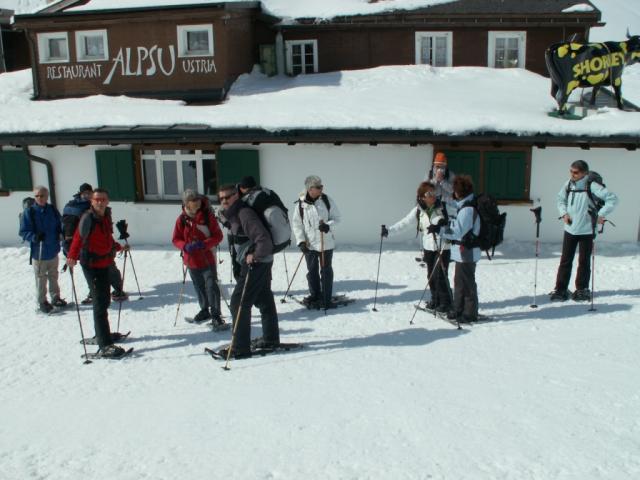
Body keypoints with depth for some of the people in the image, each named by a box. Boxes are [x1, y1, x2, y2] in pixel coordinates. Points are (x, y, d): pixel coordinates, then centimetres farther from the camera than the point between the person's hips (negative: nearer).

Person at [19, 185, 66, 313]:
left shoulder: (53, 210, 1)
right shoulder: (29, 212, -11)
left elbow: (59, 226, 13)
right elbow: (23, 232, -10)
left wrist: (60, 234, -7)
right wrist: (34, 237, -27)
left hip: (53, 250, 4)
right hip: (38, 252, -4)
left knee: (53, 276, 17)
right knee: (41, 279, 4)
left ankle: (55, 298, 31)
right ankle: (42, 301, 18)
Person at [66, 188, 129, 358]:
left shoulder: (106, 216, 6)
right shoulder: (88, 218, -17)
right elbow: (78, 238, -23)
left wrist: (119, 247, 29)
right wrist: (72, 257, -37)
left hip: (105, 263, 8)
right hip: (92, 265, -8)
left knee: (105, 300, 20)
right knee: (100, 304, -10)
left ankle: (102, 334, 38)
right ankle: (105, 345, -9)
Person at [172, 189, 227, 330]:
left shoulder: (208, 216, -10)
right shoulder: (182, 219, -3)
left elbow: (218, 236, -9)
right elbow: (176, 239, 2)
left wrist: (204, 244, -23)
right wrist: (185, 246, -18)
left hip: (208, 259, -3)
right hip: (191, 260, 4)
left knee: (211, 287, -10)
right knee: (199, 287, 18)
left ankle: (216, 316, -3)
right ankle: (204, 310, 38)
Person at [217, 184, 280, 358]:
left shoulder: (244, 214, -21)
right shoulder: (234, 214, 9)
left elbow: (264, 239, -28)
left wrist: (254, 255, -21)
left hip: (256, 263, -10)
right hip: (259, 262, 10)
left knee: (238, 303, -8)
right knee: (264, 300, 18)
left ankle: (241, 347, -3)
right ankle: (271, 339, 31)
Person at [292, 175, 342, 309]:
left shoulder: (326, 200, -5)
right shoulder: (301, 204, -6)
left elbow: (336, 217, 1)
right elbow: (297, 224, 0)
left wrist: (328, 225, -19)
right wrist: (301, 241, -8)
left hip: (326, 242, -1)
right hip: (309, 244, 1)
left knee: (326, 270, 4)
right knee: (312, 271, 11)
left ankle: (326, 299, 14)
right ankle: (315, 296, 28)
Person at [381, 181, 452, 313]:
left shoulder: (443, 207, -7)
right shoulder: (418, 210, 1)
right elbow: (404, 222, 2)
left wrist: (441, 226, -24)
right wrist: (389, 230, -7)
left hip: (443, 247, -3)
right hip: (428, 247, 4)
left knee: (441, 275, -6)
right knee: (431, 276, 9)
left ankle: (446, 303, 9)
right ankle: (435, 300, 27)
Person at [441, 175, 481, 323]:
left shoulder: (467, 209, -23)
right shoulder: (466, 205, 7)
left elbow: (457, 232, -24)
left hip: (466, 252, -10)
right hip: (463, 251, 10)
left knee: (467, 283, 1)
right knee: (459, 281, 19)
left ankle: (470, 313, 12)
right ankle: (458, 309, 30)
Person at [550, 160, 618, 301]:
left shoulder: (591, 186, -14)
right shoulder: (568, 184, 0)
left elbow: (612, 198, -13)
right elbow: (561, 199, 17)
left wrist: (601, 214, -15)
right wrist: (564, 213, 1)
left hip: (586, 230, -4)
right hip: (570, 229, 4)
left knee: (584, 261, 8)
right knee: (565, 260, 4)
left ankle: (582, 289, 22)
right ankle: (561, 290, 10)